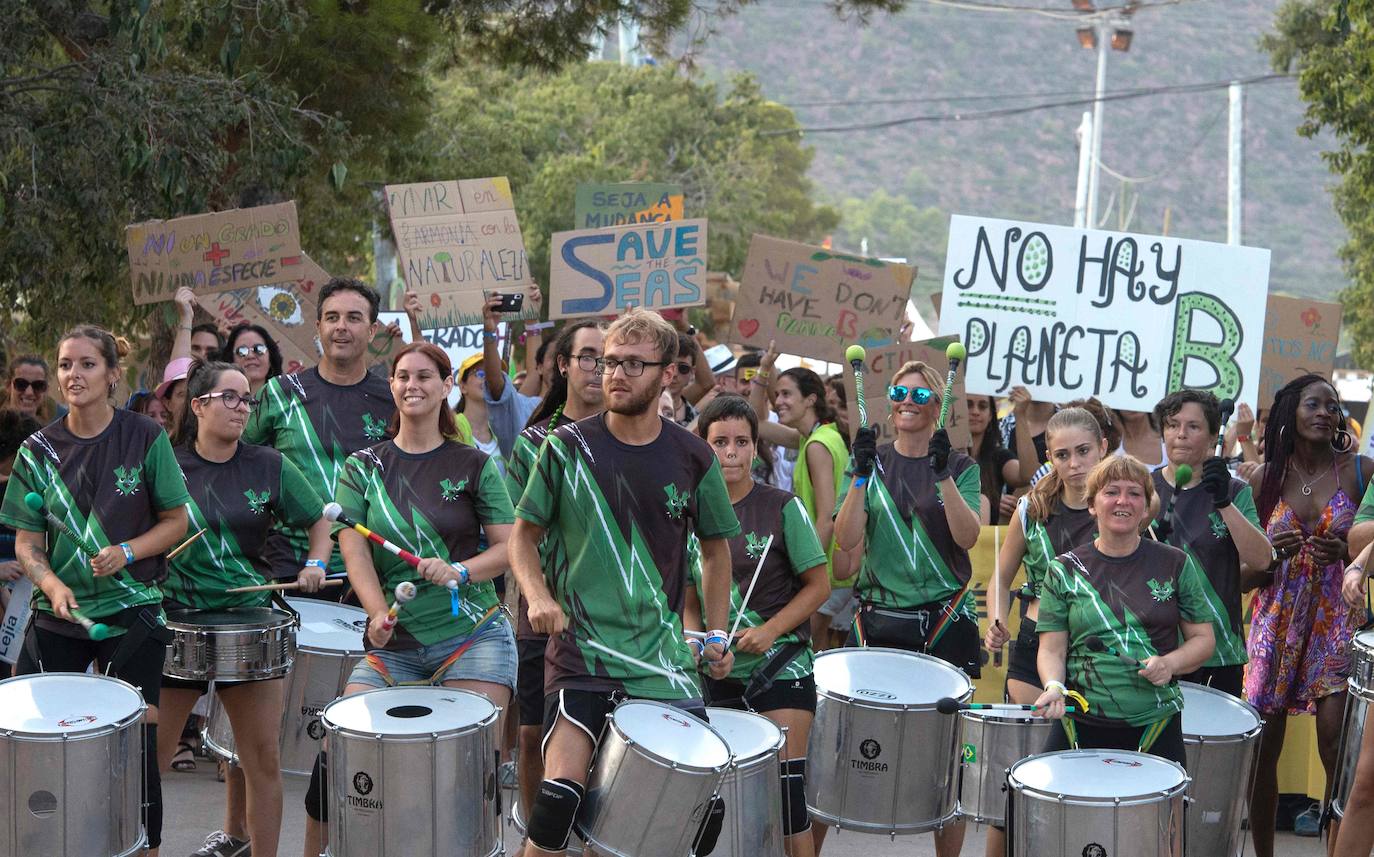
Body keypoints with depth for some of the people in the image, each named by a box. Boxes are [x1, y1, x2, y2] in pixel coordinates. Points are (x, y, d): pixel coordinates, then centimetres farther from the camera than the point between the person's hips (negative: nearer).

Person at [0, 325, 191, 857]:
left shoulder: (145, 440, -4)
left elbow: (176, 520, 1)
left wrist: (126, 552, -16)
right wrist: (51, 583, -16)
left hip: (131, 612, -3)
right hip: (58, 613, 3)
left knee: (135, 742, -1)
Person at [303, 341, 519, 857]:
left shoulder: (473, 466, 5)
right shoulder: (362, 468, 9)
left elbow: (509, 547, 3)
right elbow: (354, 549, -2)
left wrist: (458, 571, -17)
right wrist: (378, 614, -19)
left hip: (472, 635, -1)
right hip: (393, 642, 2)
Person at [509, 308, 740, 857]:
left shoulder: (691, 458, 3)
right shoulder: (568, 447, 0)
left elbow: (715, 549, 17)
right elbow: (524, 533, 8)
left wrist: (717, 635, 7)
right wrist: (537, 594, -10)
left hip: (663, 657, 2)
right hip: (580, 648, -2)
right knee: (560, 792, -18)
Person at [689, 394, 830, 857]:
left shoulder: (782, 508, -6)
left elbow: (819, 585, -4)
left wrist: (770, 630, -16)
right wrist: (693, 633, -4)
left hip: (780, 667, -4)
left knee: (785, 786, -7)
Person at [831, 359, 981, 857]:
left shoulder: (961, 468, 5)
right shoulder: (873, 463, 8)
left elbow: (967, 536, -11)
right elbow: (846, 541, -3)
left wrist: (944, 474, -21)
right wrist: (862, 475, -14)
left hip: (944, 623, -1)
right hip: (877, 619, 1)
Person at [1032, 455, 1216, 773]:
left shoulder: (1174, 564, 5)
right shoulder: (1065, 570, 4)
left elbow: (1203, 639, 8)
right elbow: (1052, 648, 1)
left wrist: (1170, 664, -11)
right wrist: (1053, 686, -19)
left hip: (1156, 727, 0)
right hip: (1081, 726, 0)